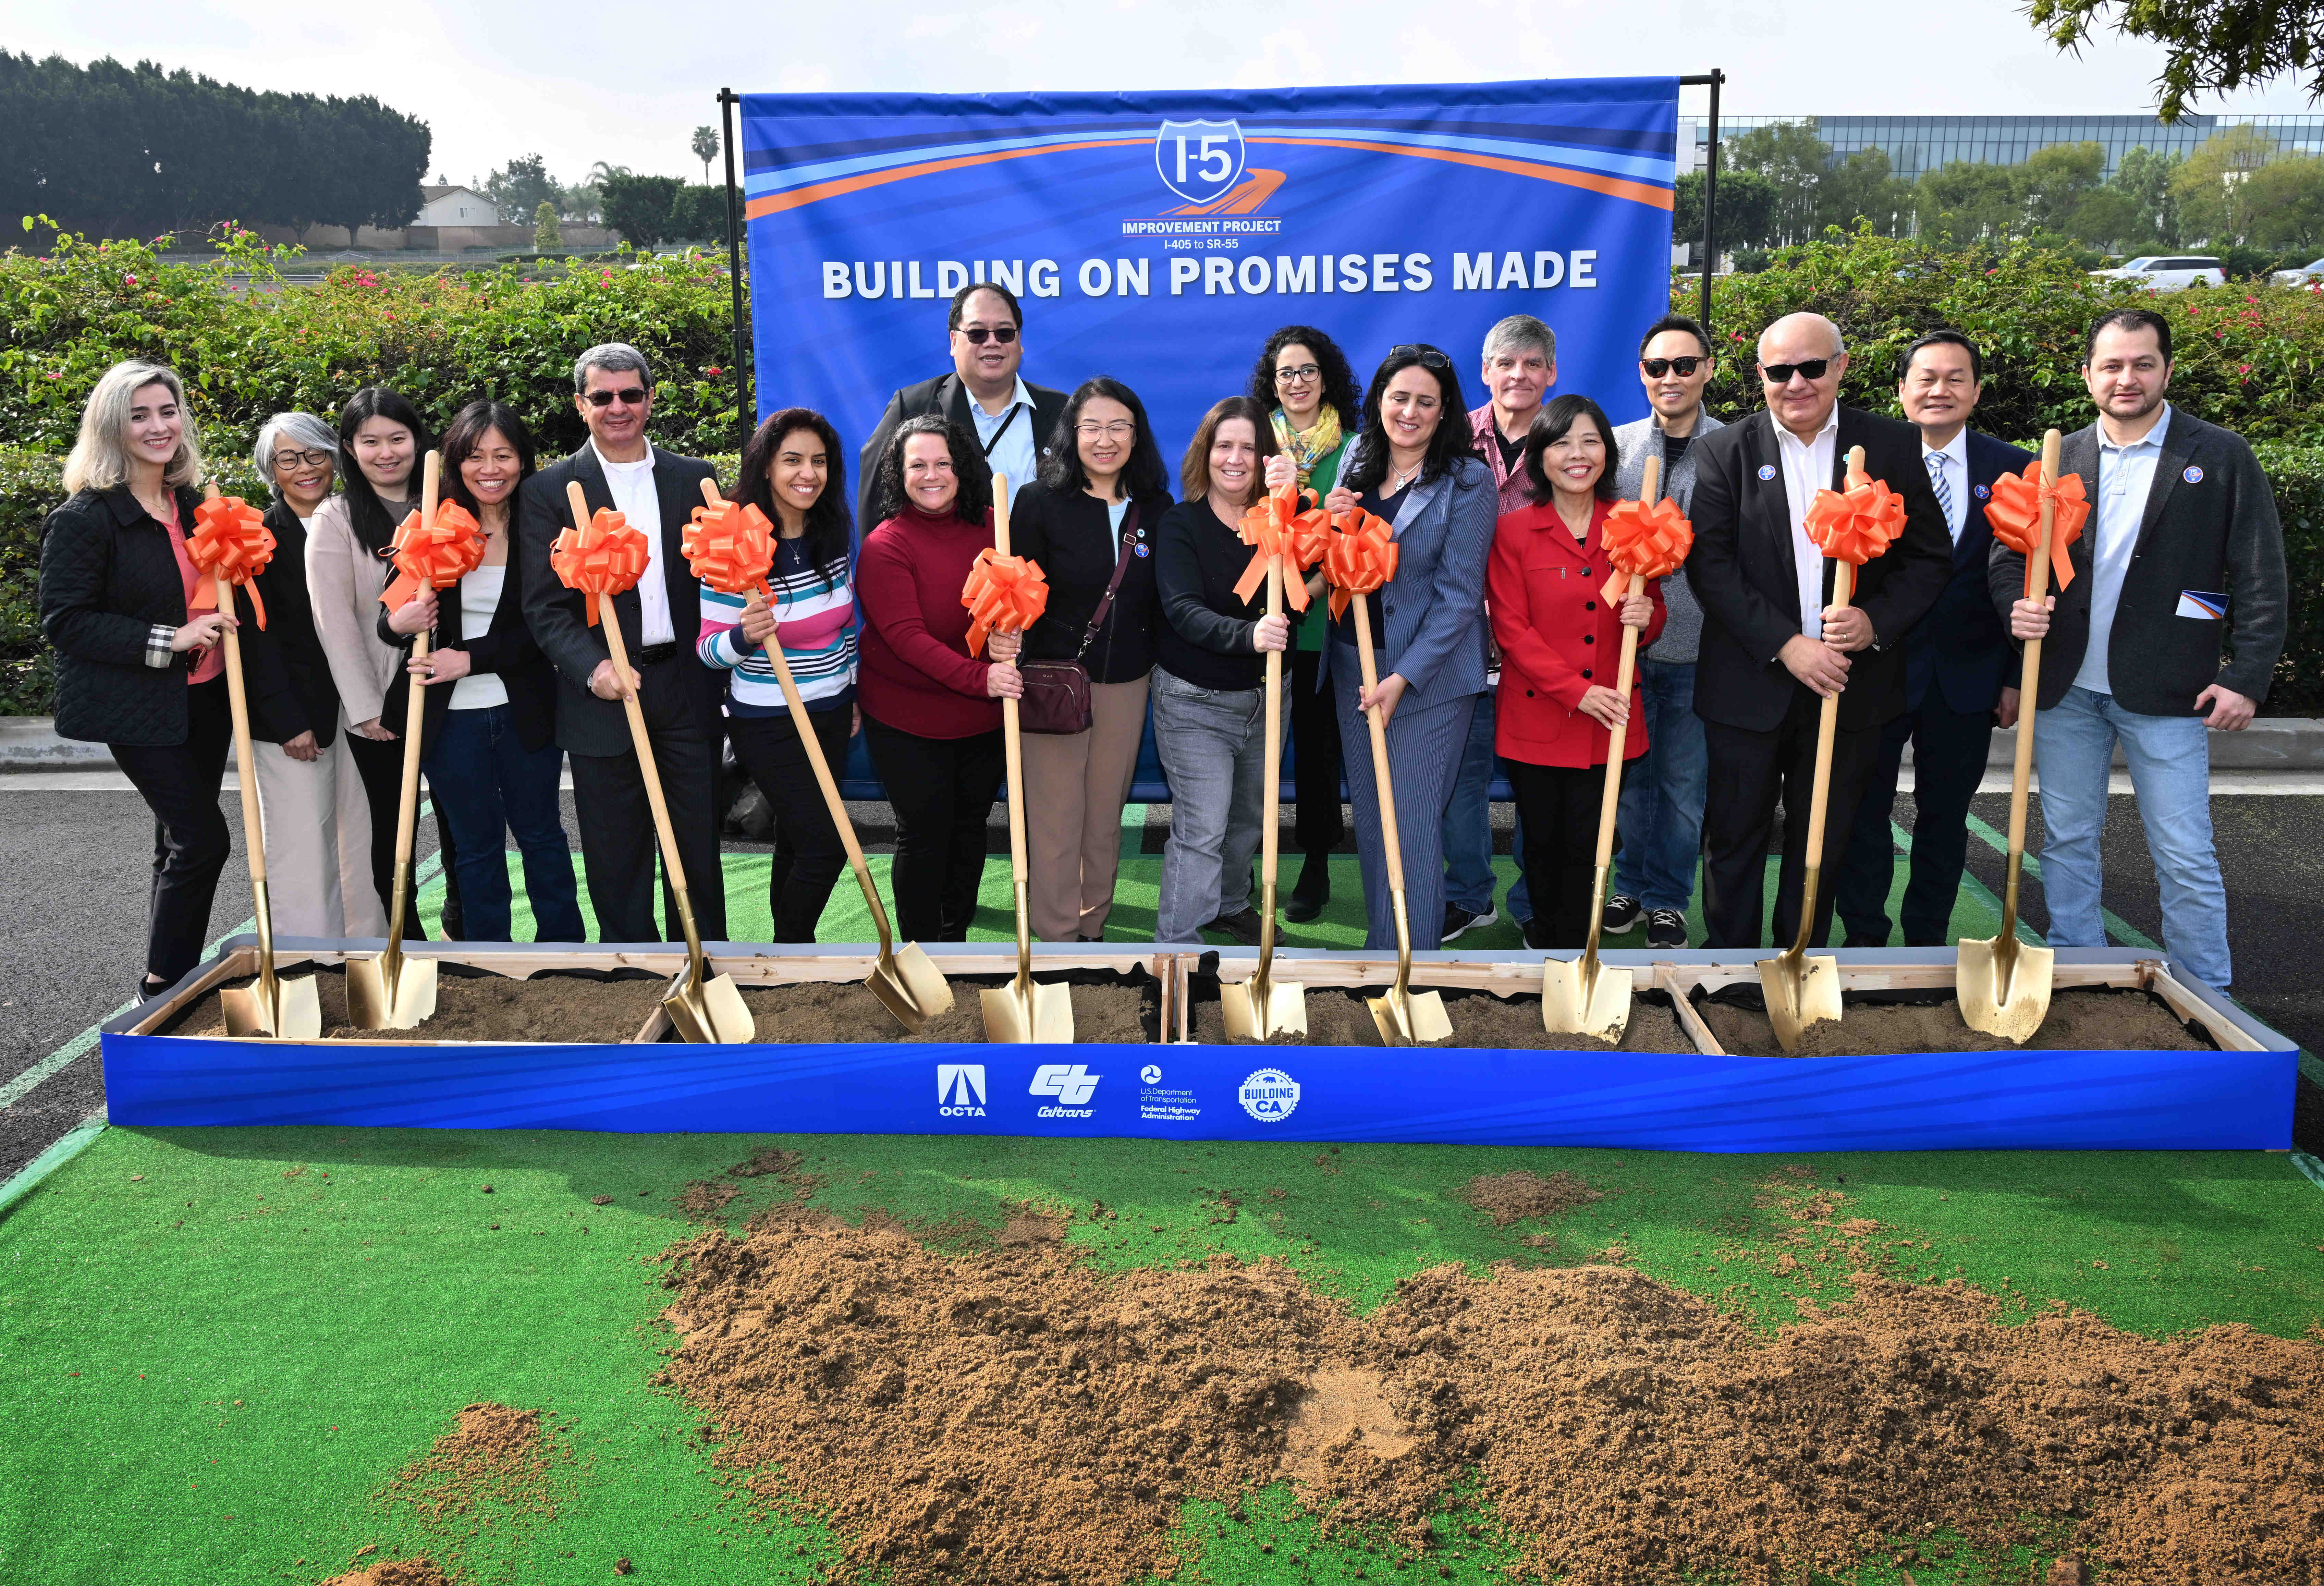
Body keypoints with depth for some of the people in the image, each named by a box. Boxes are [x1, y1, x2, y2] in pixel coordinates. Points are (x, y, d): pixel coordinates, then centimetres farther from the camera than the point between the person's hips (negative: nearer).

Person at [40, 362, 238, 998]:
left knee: (183, 841, 14)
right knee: (203, 839, -10)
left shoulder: (194, 505, 9)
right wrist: (168, 640, -22)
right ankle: (161, 988, 4)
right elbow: (65, 620, -15)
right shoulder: (84, 517, -12)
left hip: (206, 700, 7)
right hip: (140, 711, -7)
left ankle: (174, 978, 26)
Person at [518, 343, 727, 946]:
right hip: (603, 695, -1)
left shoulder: (695, 479, 8)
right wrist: (593, 668, -20)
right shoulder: (548, 490, 1)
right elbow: (543, 606, -4)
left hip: (687, 689, 2)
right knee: (616, 862, 8)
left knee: (698, 850, 10)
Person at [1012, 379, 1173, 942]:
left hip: (1127, 684, 3)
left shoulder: (1156, 508, 4)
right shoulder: (1041, 502, -7)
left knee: (1106, 813, 13)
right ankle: (1058, 935, 15)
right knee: (1055, 815, 1)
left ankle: (1093, 926, 28)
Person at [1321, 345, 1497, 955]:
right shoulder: (1356, 465, 8)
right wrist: (1330, 523, -6)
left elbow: (1458, 596, -13)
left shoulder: (1467, 481, -9)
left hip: (1428, 674, -5)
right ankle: (1381, 939, 27)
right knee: (1369, 814, 13)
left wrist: (1403, 678, -18)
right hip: (1352, 664, 6)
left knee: (1411, 821, -2)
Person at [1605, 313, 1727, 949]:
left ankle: (1667, 899, 22)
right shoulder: (1617, 444, 4)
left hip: (1698, 646, -2)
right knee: (1629, 772, 12)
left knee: (1684, 781, 7)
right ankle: (1631, 885, 29)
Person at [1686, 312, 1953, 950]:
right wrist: (1785, 646, -18)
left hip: (1848, 683, 1)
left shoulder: (1894, 448, 2)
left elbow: (1931, 557, 2)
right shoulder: (1722, 453, -1)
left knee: (1822, 845, 13)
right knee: (1734, 838, 8)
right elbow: (1709, 564, -9)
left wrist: (1874, 621, -16)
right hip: (1748, 685, -1)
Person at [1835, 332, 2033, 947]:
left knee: (1946, 816, 12)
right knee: (1866, 809, 6)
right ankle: (1865, 938, 20)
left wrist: (2016, 678, 1)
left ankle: (1928, 939, 26)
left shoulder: (2011, 469, 3)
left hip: (1966, 676, 2)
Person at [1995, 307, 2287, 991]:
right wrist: (2016, 604, -11)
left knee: (2185, 856, 0)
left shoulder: (2222, 458, 0)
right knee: (2067, 841, 11)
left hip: (2166, 693, -3)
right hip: (2066, 687, 3)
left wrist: (2248, 677, -8)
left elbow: (2261, 579, -1)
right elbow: (2009, 550, 11)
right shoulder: (2059, 459, 8)